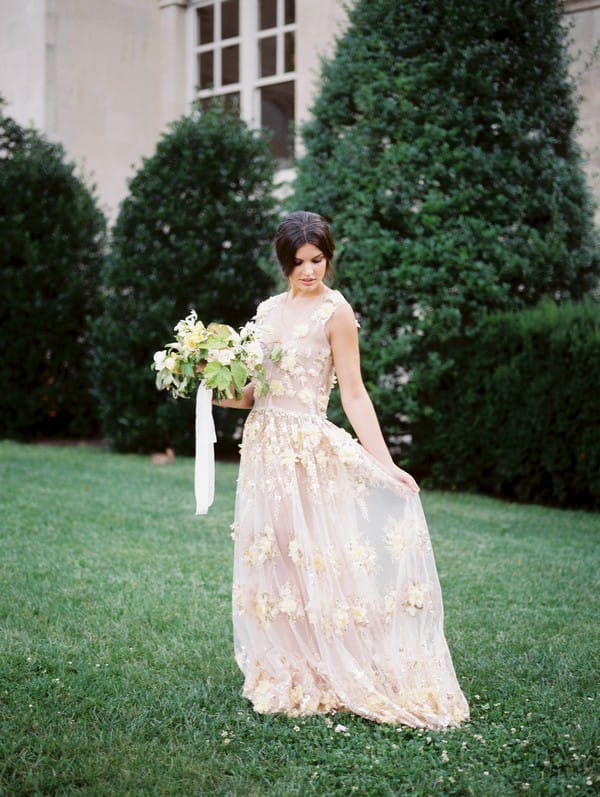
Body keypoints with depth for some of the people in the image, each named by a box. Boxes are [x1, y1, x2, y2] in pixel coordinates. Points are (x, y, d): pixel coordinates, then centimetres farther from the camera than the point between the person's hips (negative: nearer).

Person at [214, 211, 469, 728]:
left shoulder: (335, 311, -6)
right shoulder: (269, 310, 13)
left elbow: (353, 394, -9)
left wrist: (385, 464, -15)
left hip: (309, 450, -7)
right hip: (264, 446, 7)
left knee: (310, 558, -2)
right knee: (270, 559, 10)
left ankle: (321, 679, 12)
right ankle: (285, 674, 23)